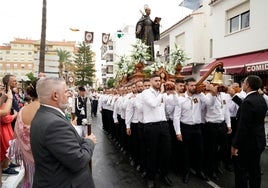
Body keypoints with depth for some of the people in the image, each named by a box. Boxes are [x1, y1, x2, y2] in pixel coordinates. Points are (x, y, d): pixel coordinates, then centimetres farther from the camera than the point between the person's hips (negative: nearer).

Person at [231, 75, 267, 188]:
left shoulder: (248, 101, -24)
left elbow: (243, 126, -25)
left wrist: (235, 145, -19)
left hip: (247, 143, -9)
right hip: (258, 141, 9)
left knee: (241, 170, 4)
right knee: (255, 169, 20)